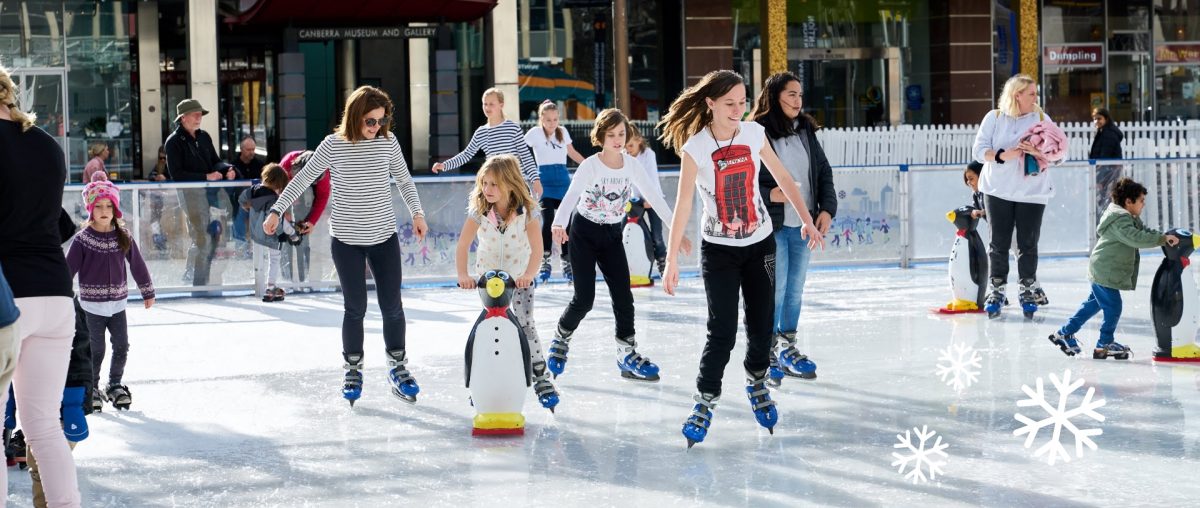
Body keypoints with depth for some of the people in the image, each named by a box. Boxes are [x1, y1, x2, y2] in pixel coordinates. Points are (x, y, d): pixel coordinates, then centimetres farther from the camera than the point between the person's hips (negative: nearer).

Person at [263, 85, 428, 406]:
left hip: (384, 237, 2)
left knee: (392, 305, 3)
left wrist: (417, 213, 4)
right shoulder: (334, 145, -7)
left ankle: (398, 368, 20)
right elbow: (303, 179, -1)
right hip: (346, 240, -2)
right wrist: (277, 211, -4)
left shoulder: (388, 143, -1)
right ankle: (353, 370, 17)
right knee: (355, 307, 0)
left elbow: (404, 180, 13)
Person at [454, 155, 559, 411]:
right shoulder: (479, 210, -19)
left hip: (520, 275, -1)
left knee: (524, 323, -12)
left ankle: (541, 378, -5)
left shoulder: (526, 211, -21)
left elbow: (537, 247, -25)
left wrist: (529, 274, -42)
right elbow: (462, 246, -23)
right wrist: (463, 275, -38)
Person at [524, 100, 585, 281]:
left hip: (563, 180, 4)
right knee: (548, 220, -15)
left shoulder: (562, 131, 9)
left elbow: (572, 152, 22)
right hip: (545, 182, -4)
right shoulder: (535, 133, -4)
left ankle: (567, 264, 12)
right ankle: (544, 262, -8)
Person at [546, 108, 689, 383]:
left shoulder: (631, 165, -6)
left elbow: (653, 196, -4)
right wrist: (559, 224, -52)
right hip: (584, 233, -4)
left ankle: (627, 353, 7)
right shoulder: (590, 166, -19)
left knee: (623, 295, -2)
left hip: (612, 236, 4)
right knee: (584, 298, -6)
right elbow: (571, 195, -33)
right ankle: (561, 339, 19)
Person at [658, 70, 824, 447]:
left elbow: (783, 178, 6)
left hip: (759, 245, 3)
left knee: (761, 326, 8)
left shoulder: (754, 134, -5)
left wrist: (807, 220, 2)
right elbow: (683, 206, -17)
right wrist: (671, 260, -19)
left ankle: (757, 383, 35)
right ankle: (705, 401, 8)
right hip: (718, 250, -3)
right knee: (722, 332, -7)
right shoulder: (695, 148, -16)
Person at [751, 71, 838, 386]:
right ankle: (770, 351, 11)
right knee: (776, 289, -3)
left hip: (804, 224, 6)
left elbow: (824, 172, 11)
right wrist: (769, 195, -23)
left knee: (796, 289, 14)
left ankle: (787, 348, 27)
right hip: (772, 226, -6)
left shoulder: (806, 131, 7)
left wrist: (827, 209, 0)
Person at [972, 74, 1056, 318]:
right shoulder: (994, 118, 1)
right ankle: (997, 289, 9)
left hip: (1032, 192, 1)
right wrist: (1004, 155, -21)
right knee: (999, 242, 1)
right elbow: (979, 150, -5)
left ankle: (1028, 286, 18)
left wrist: (1038, 152, -22)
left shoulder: (1042, 119, 3)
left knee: (1028, 243, 3)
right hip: (998, 190, 0)